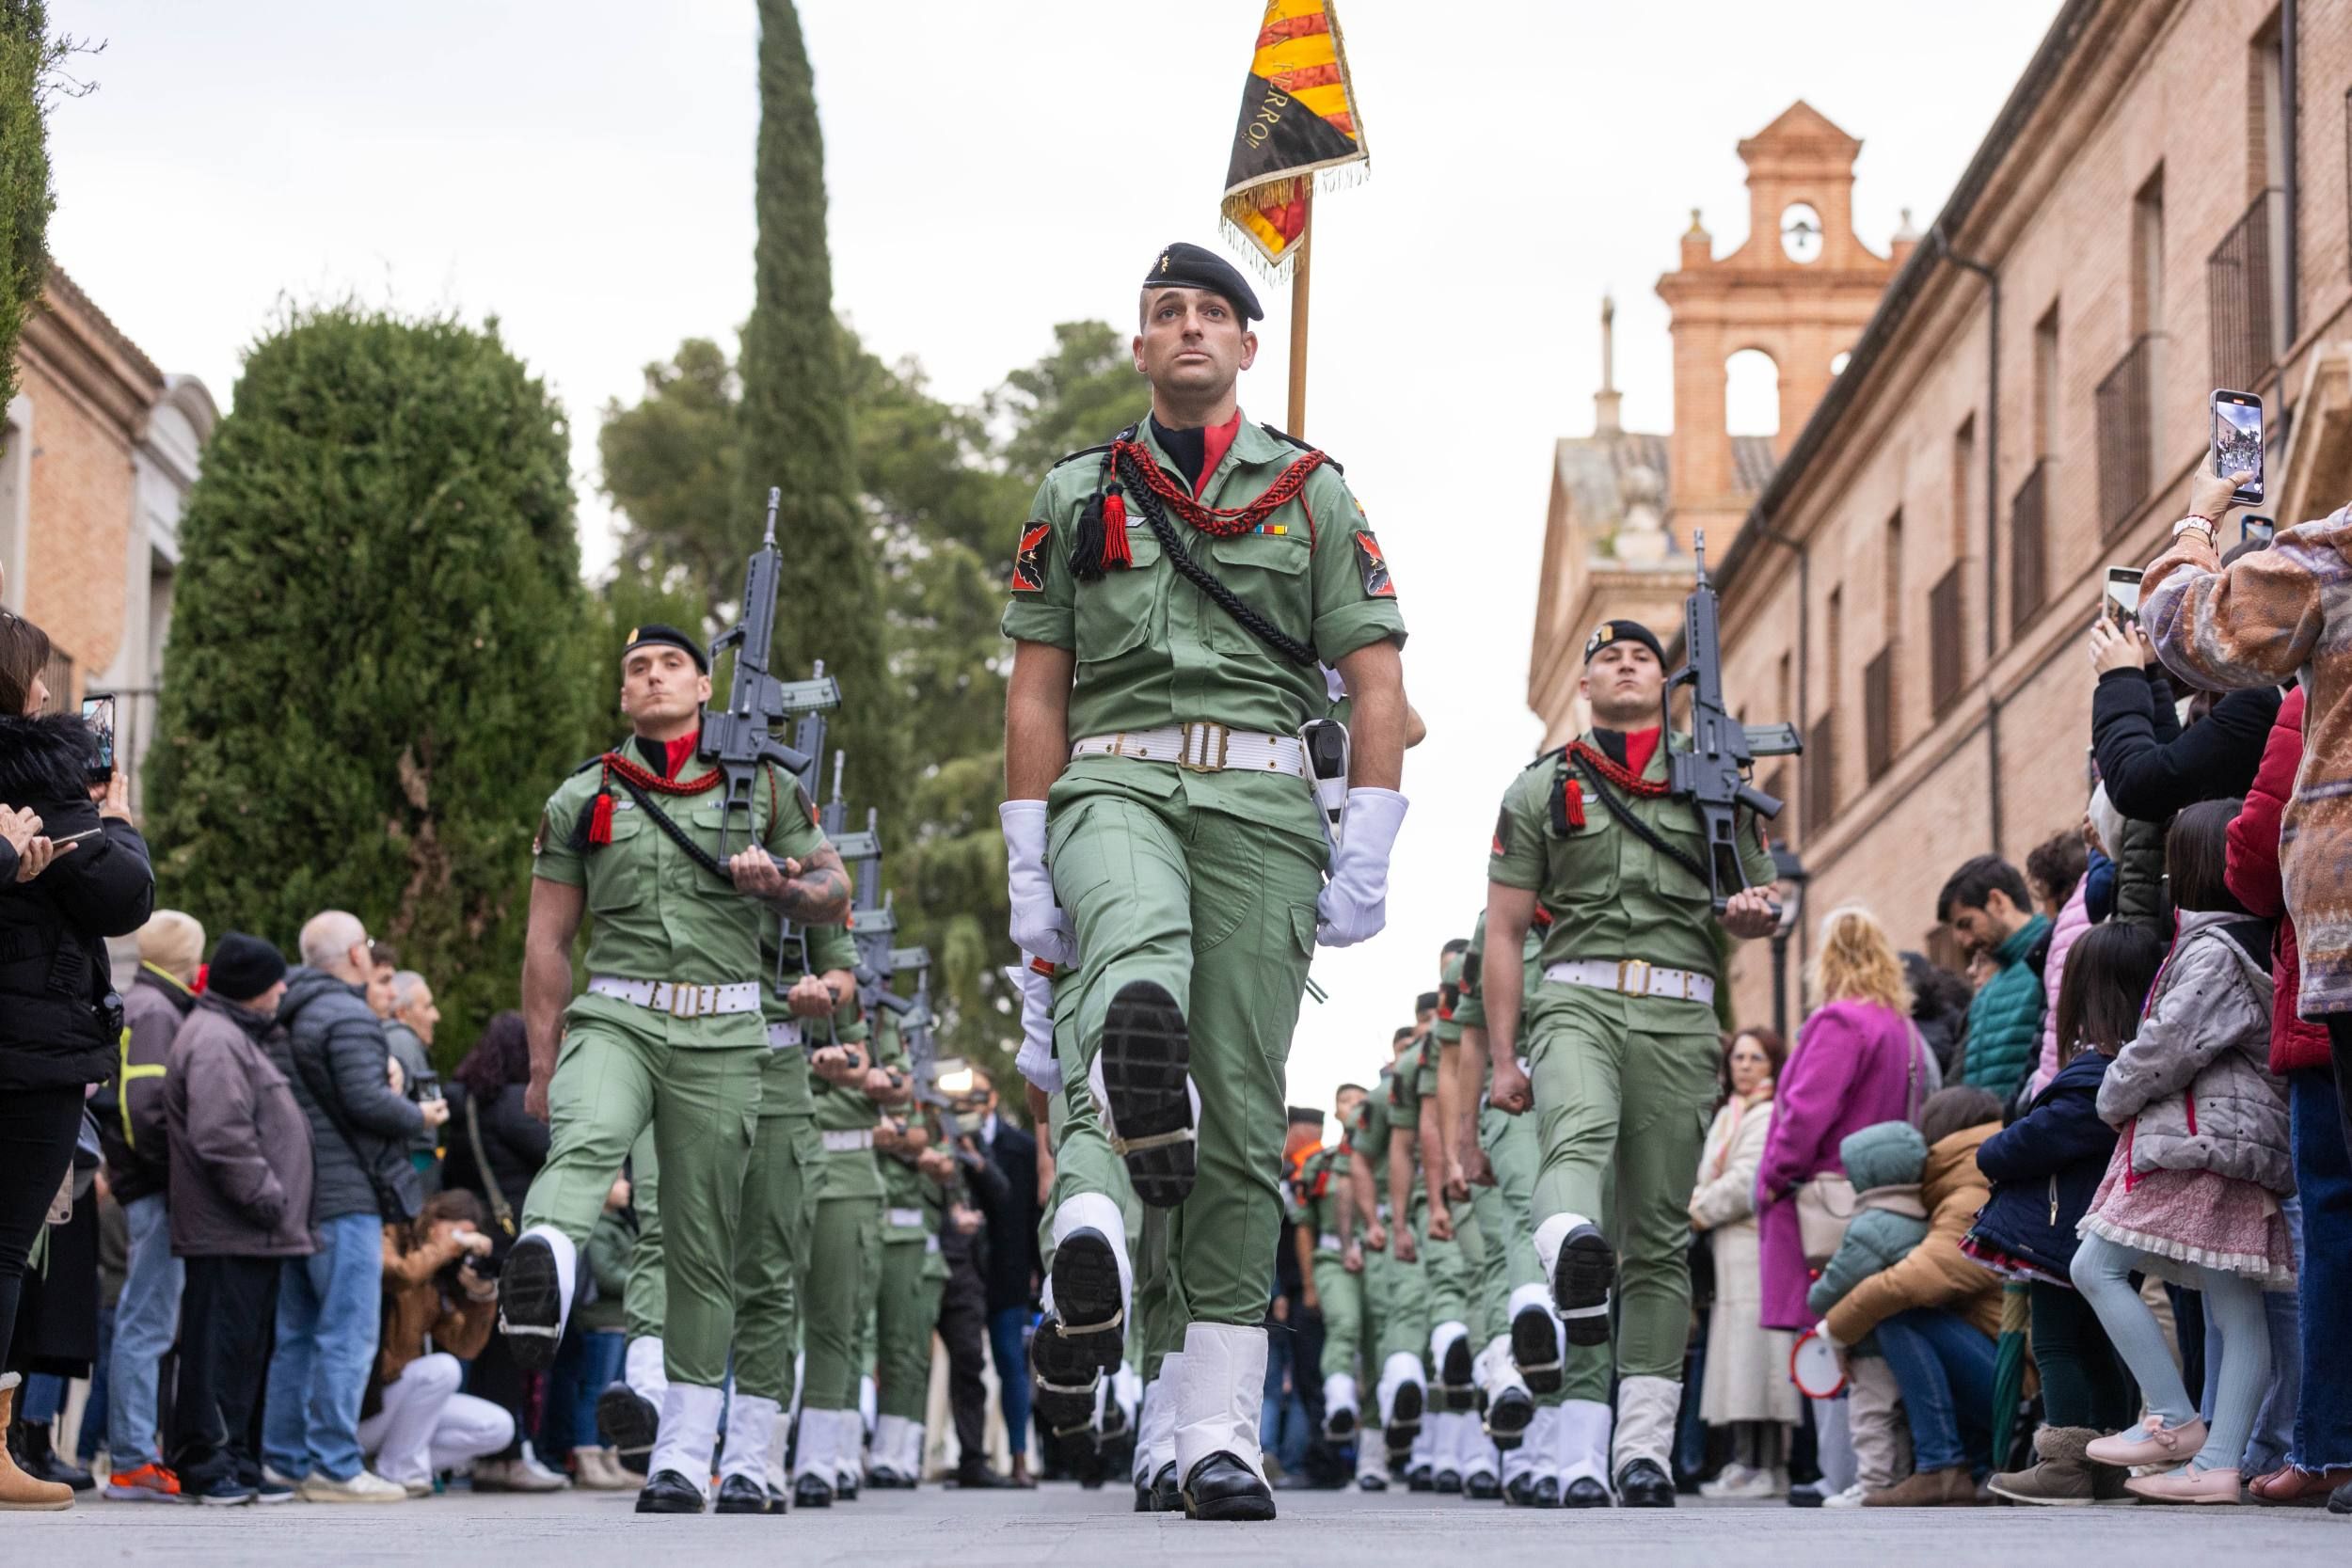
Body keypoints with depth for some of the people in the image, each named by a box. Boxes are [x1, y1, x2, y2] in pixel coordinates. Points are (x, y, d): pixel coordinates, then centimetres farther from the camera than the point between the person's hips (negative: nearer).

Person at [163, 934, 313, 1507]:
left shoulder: (238, 1037, 23)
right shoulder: (214, 1041, -13)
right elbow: (222, 1137, -23)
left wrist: (281, 1208, 18)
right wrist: (268, 1197, -19)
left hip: (255, 1232, 11)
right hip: (229, 1232, -11)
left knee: (245, 1349, 13)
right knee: (220, 1348, -8)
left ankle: (235, 1460, 17)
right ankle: (207, 1465, -6)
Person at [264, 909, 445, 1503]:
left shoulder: (284, 1019, 17)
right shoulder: (348, 1018, -12)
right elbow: (368, 1102, -20)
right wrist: (421, 1116, -3)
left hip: (293, 1197, 9)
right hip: (344, 1196, -9)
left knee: (296, 1335, 13)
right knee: (348, 1333, -7)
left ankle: (284, 1460, 15)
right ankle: (334, 1466, -9)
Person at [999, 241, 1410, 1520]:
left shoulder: (1312, 492, 14)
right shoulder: (1076, 496, 16)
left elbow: (1377, 684, 9)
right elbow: (1035, 694, 12)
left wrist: (1365, 865, -1)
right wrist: (1028, 874, 4)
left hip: (1261, 800, 0)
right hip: (1116, 781, 0)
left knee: (1240, 1115, -4)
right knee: (1141, 936, -39)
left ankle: (1218, 1430, -1)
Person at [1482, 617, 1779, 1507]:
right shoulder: (1541, 790, 15)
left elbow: (1757, 906, 23)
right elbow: (1503, 932, 13)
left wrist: (1754, 912, -3)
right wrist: (1503, 1058, 4)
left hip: (1679, 1017, 2)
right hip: (1577, 999, -2)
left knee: (1659, 1238, -1)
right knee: (1580, 1133, -36)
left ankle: (1644, 1444, -1)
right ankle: (1572, 1251, -70)